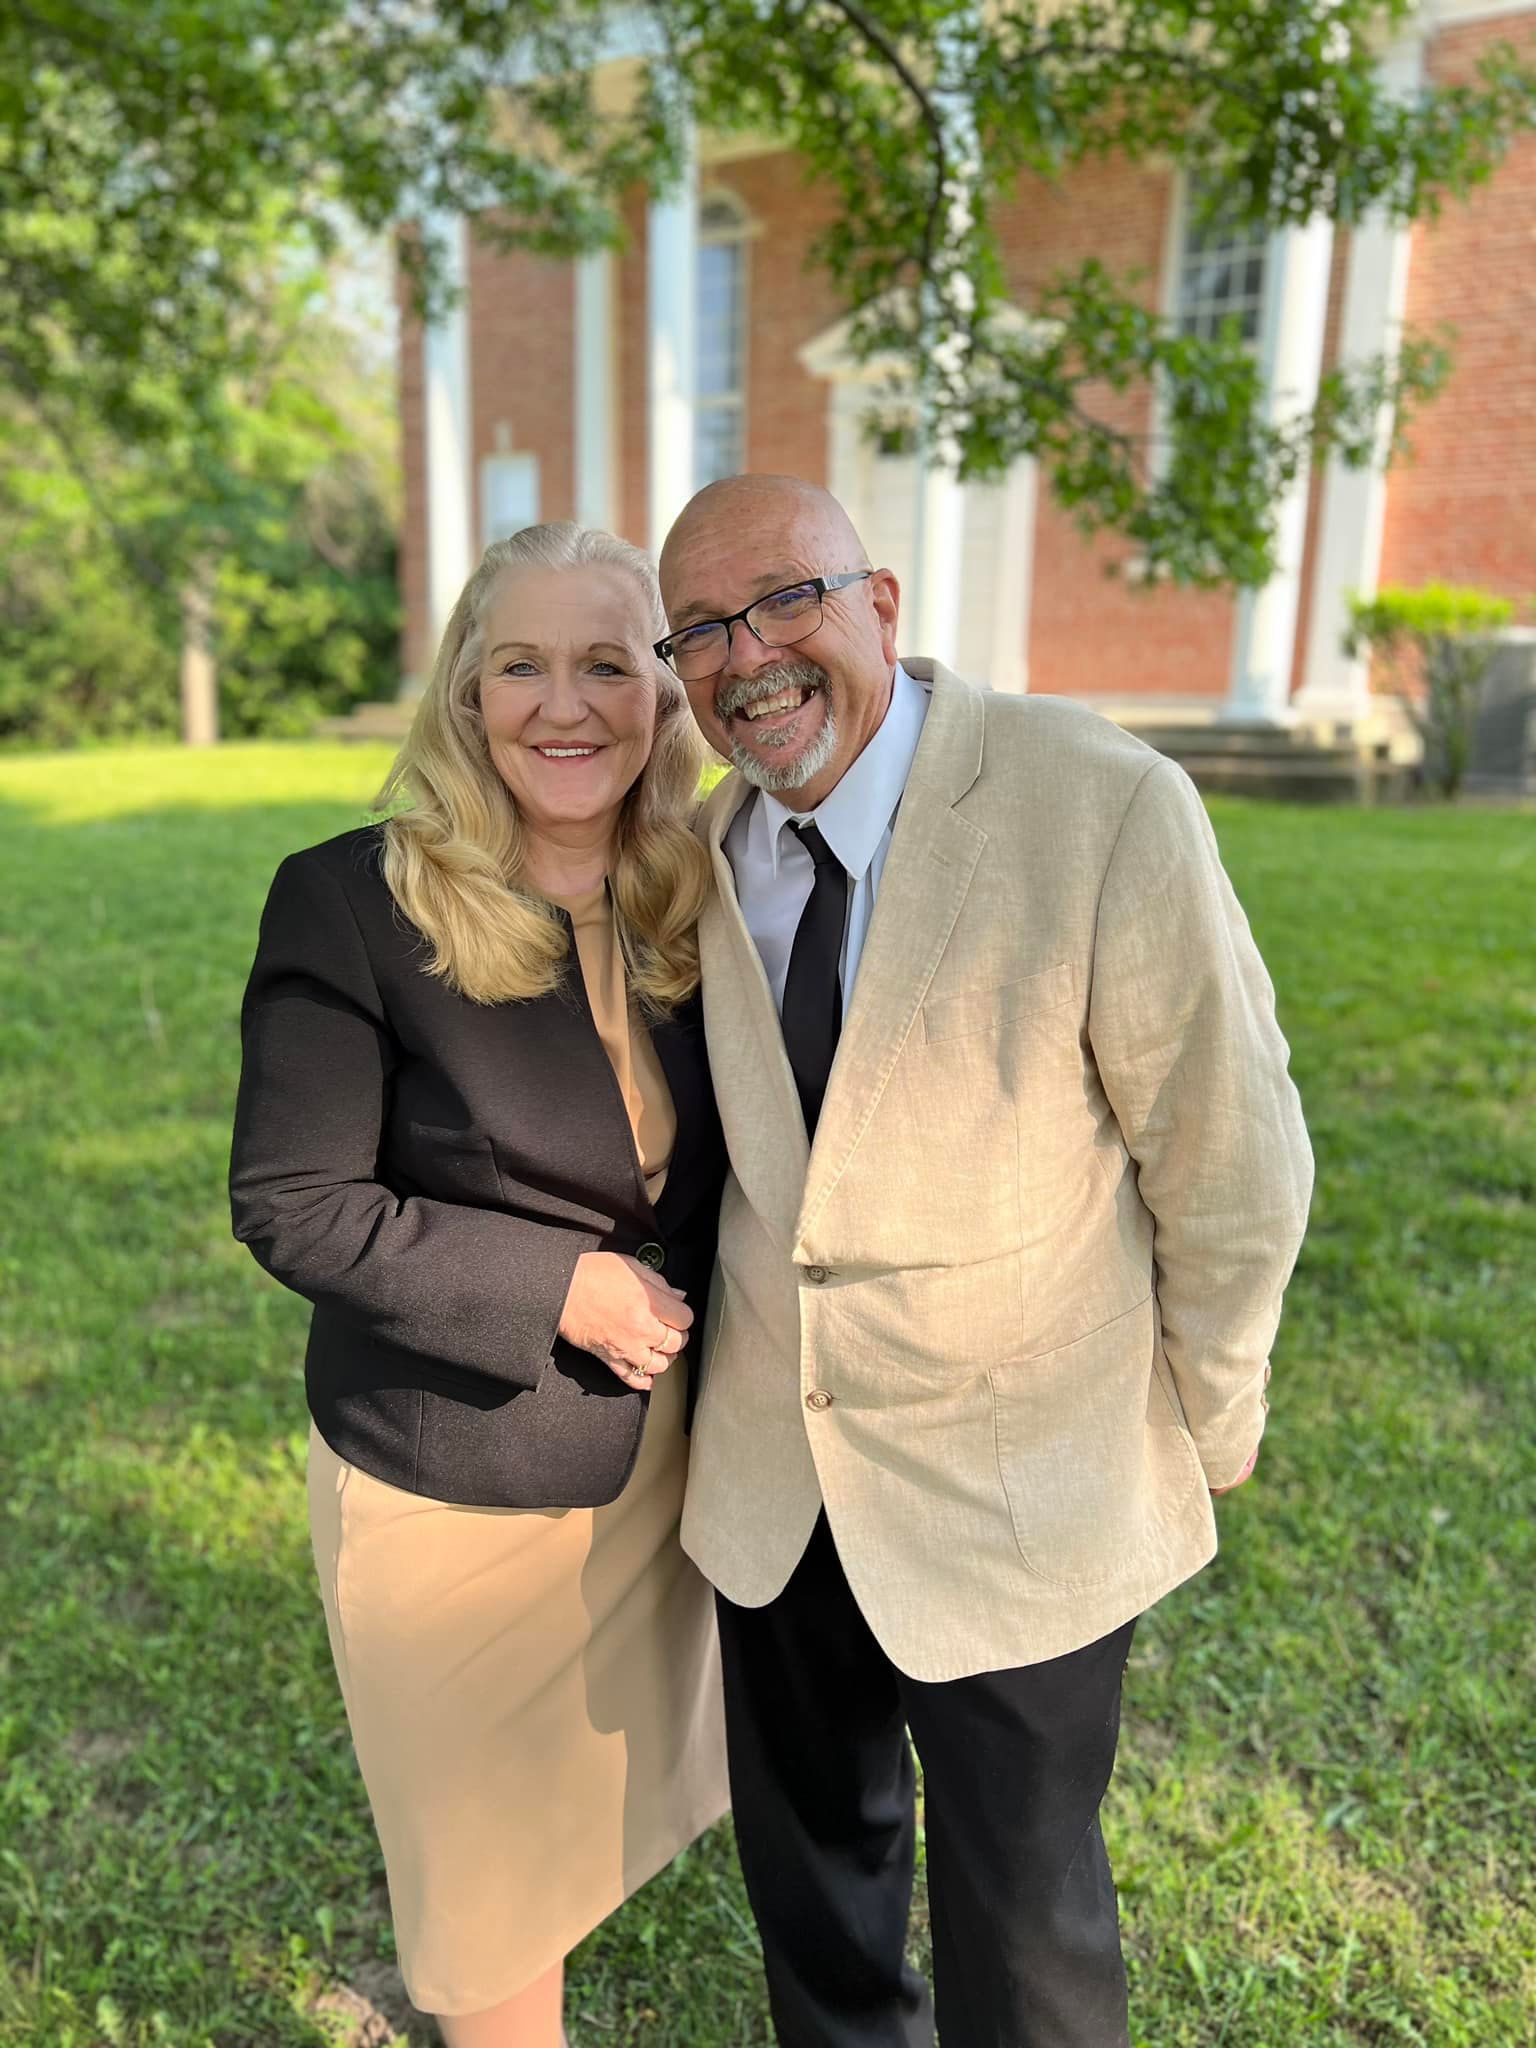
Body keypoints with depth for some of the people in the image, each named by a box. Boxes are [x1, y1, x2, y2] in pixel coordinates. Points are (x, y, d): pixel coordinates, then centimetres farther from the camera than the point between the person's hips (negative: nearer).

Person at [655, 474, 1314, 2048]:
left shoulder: (1107, 810, -23)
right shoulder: (705, 839, -4)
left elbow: (1229, 1162, -13)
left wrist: (1206, 1427, -2)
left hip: (1018, 1487, -4)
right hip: (770, 1461, 5)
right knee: (808, 1855, 26)